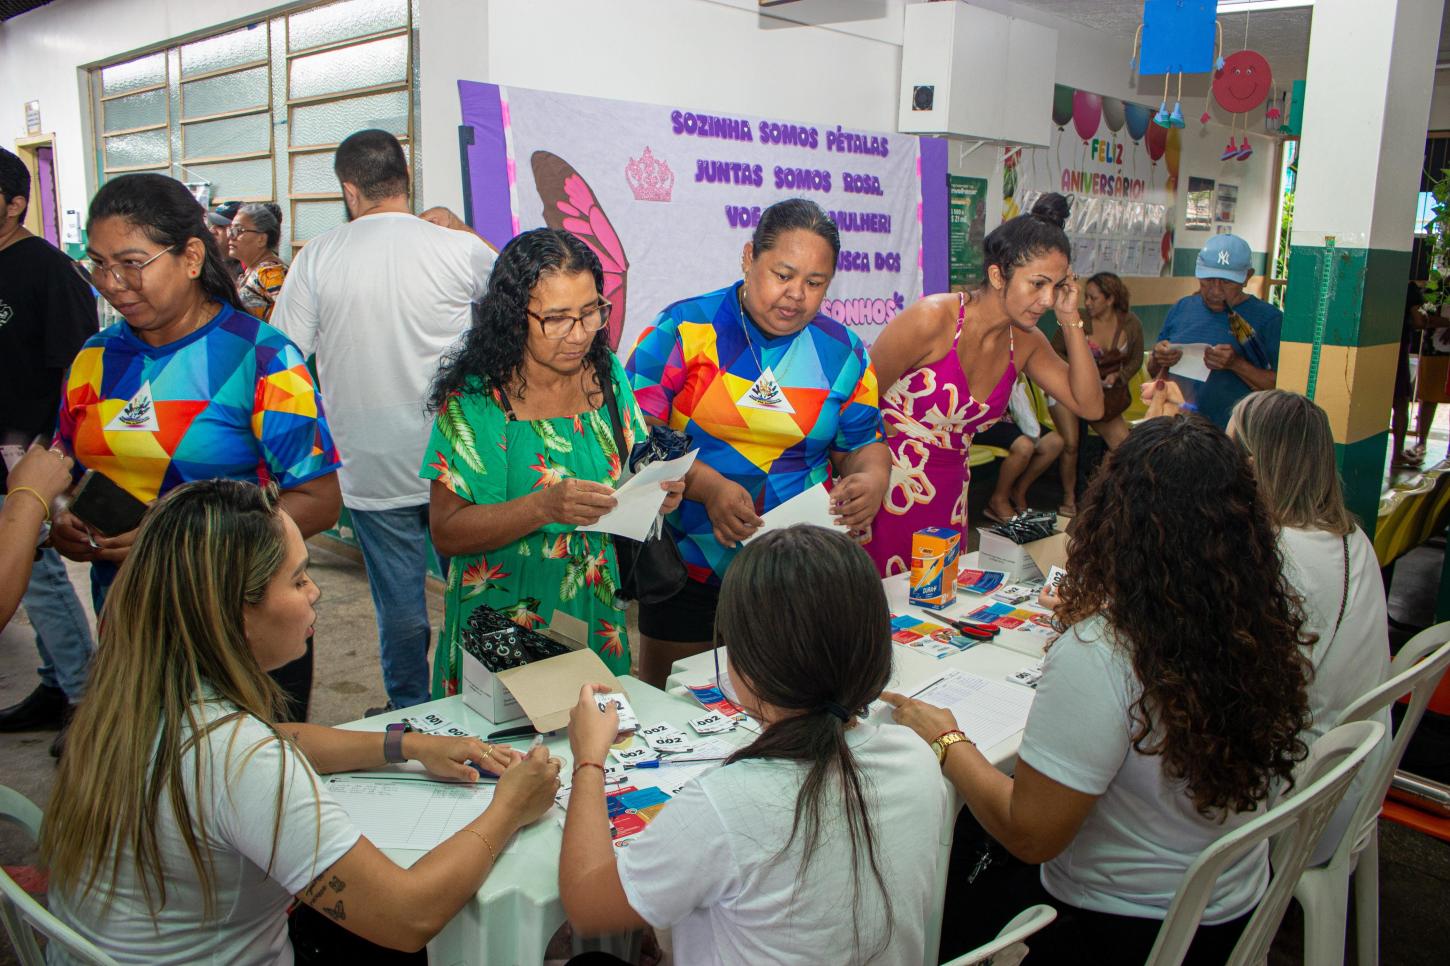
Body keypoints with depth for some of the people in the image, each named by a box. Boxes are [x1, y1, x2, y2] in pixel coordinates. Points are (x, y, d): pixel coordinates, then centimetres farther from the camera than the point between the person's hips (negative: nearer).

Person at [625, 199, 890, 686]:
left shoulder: (842, 351, 5)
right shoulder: (684, 329, -6)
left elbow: (863, 443, 12)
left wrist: (872, 480, -12)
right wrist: (708, 486, -25)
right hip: (688, 570, -2)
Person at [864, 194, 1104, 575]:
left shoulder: (1025, 341, 2)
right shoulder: (932, 320, -18)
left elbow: (1090, 405, 2)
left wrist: (1071, 322, -5)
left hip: (950, 493, 6)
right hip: (892, 487, -6)